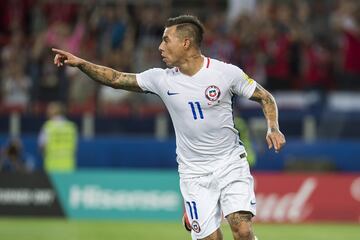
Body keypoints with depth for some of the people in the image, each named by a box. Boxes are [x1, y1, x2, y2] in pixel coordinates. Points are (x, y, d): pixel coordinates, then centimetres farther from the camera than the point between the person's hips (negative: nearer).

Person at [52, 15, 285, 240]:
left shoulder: (226, 72, -8)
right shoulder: (161, 79, -1)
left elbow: (265, 97, 2)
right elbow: (116, 79, 4)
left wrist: (273, 128, -13)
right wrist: (80, 63, -6)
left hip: (231, 163, -2)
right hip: (194, 172, 2)